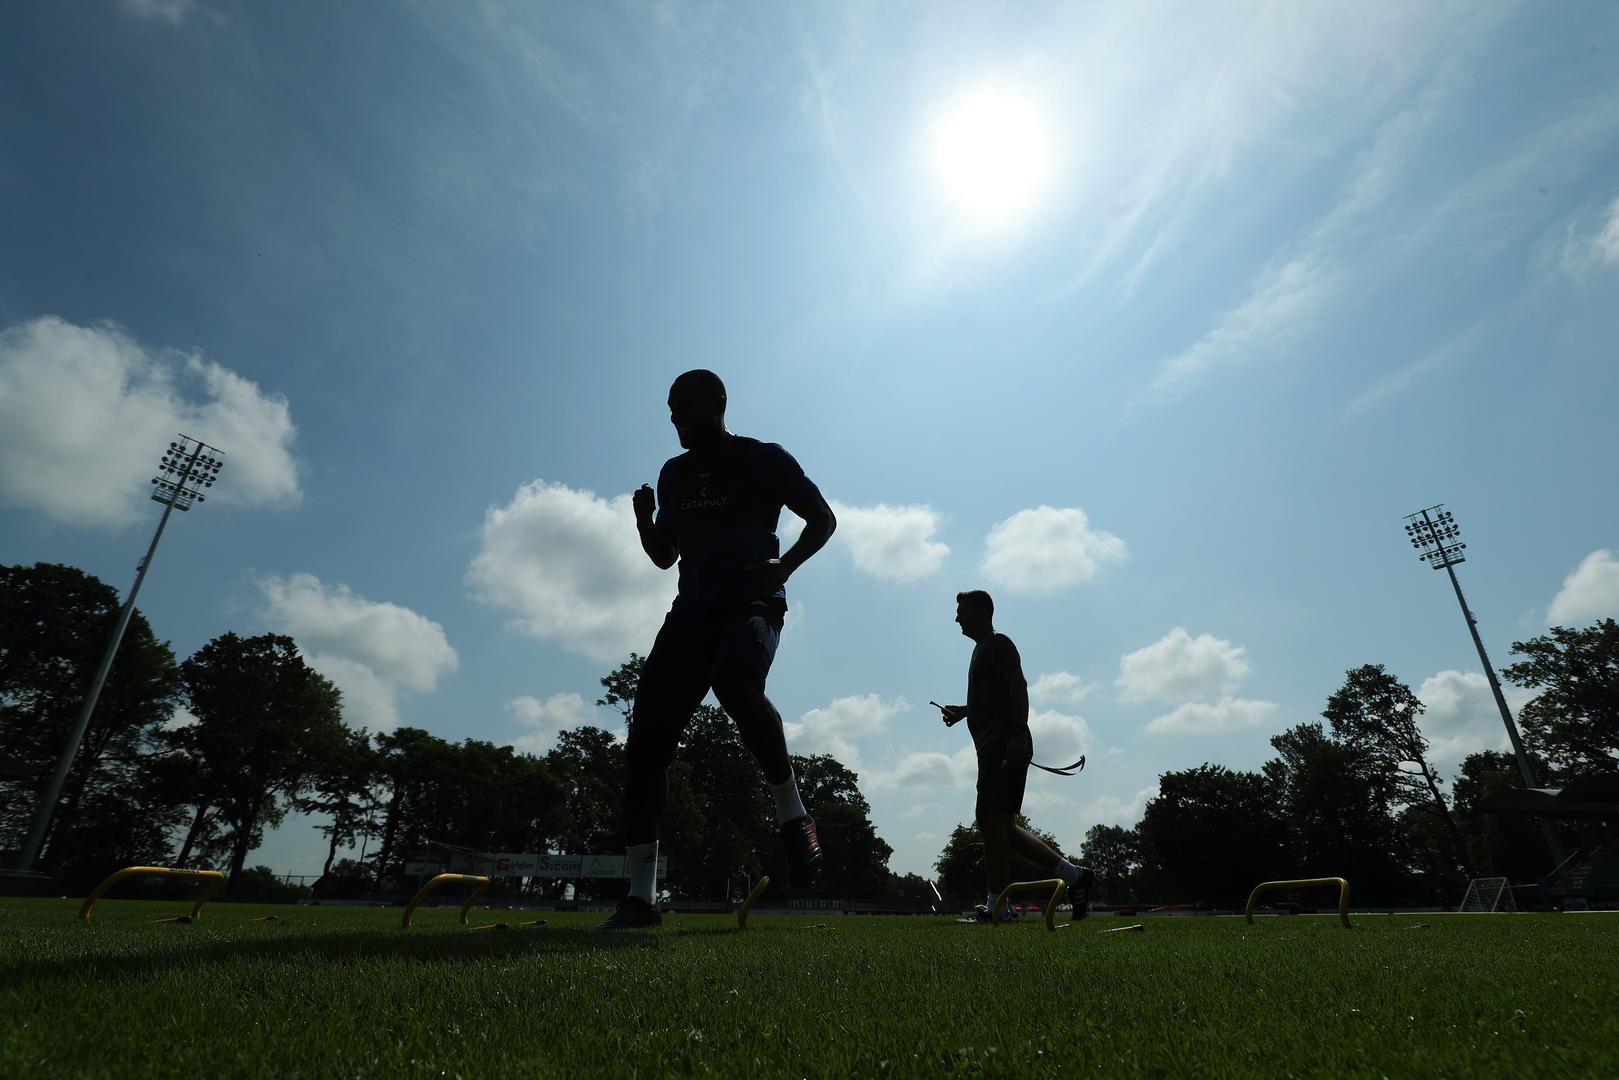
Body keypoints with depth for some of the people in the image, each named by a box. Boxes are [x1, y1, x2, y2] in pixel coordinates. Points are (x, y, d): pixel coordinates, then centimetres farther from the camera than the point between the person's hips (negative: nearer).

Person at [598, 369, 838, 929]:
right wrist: (644, 518, 3)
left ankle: (793, 814, -13)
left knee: (735, 681, -38)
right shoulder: (674, 474, 19)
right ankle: (640, 896, 3)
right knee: (646, 737, -6)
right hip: (691, 610, 6)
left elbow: (823, 519, 5)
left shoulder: (763, 459, 3)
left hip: (752, 603, -5)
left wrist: (784, 567, -13)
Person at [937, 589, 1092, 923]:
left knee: (991, 818, -12)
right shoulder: (983, 648, 25)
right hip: (994, 748, 10)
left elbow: (1018, 686, -17)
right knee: (999, 825, 10)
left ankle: (996, 905, -7)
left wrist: (1019, 732, -26)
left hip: (1004, 743, -10)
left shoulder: (997, 643, -5)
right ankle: (1073, 875, 14)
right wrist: (962, 711, 23)